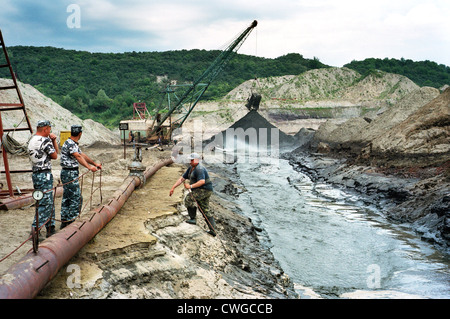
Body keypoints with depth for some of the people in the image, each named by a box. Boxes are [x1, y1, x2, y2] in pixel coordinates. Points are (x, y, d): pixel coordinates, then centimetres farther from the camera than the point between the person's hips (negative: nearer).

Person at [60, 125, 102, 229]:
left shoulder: (74, 144, 15)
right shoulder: (69, 143, -16)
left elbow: (82, 155, 23)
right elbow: (78, 157, -29)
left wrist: (95, 164, 29)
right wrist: (89, 167, -39)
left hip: (72, 173, 10)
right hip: (70, 174, -10)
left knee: (67, 198, 13)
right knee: (76, 198, -7)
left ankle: (64, 222, 19)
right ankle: (70, 221, -3)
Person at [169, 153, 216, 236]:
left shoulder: (199, 169, -18)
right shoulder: (191, 168, 13)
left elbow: (202, 181, -31)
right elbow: (182, 179, 14)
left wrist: (190, 186, -30)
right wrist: (173, 187, 9)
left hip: (204, 190, -11)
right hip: (201, 191, 11)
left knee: (188, 199, -13)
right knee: (206, 210, 10)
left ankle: (193, 219, -3)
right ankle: (212, 230, 12)